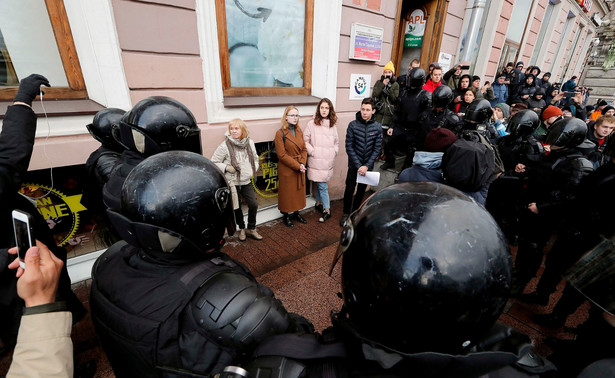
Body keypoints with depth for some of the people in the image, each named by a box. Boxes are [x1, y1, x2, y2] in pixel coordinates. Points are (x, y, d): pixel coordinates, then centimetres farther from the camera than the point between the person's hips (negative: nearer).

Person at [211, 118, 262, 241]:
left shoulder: (250, 142, 0)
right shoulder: (225, 146, -14)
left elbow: (255, 158, 17)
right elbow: (214, 162, -6)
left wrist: (254, 169, 3)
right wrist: (226, 167, -20)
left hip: (246, 181, 3)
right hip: (232, 182, -3)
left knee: (254, 205, 2)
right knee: (237, 207, 10)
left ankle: (251, 229, 24)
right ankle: (242, 229, 34)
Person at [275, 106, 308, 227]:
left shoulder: (299, 131, 7)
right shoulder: (280, 133, -13)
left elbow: (304, 149, 7)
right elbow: (282, 155, -17)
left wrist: (302, 163, -9)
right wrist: (297, 166, -18)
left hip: (300, 168, 6)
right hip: (287, 170, -6)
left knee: (299, 191, 17)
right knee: (287, 193, 7)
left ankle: (296, 212, 36)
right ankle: (286, 215, 26)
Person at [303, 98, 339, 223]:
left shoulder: (333, 125, 9)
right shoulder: (312, 124, -5)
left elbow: (336, 142, 20)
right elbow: (305, 141, -4)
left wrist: (334, 152, 8)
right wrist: (313, 152, -8)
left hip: (328, 161, 4)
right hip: (316, 161, -3)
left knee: (320, 184, 15)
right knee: (322, 186, -2)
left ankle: (319, 203, 33)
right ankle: (327, 210, 9)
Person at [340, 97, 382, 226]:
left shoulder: (377, 127, -4)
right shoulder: (353, 125, -10)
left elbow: (376, 149, -2)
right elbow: (349, 147, -10)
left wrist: (366, 166, -11)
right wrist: (358, 165, -14)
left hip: (368, 165, 2)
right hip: (354, 164, -2)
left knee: (362, 190, 13)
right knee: (349, 189, 0)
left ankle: (355, 212, 33)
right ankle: (346, 213, 22)